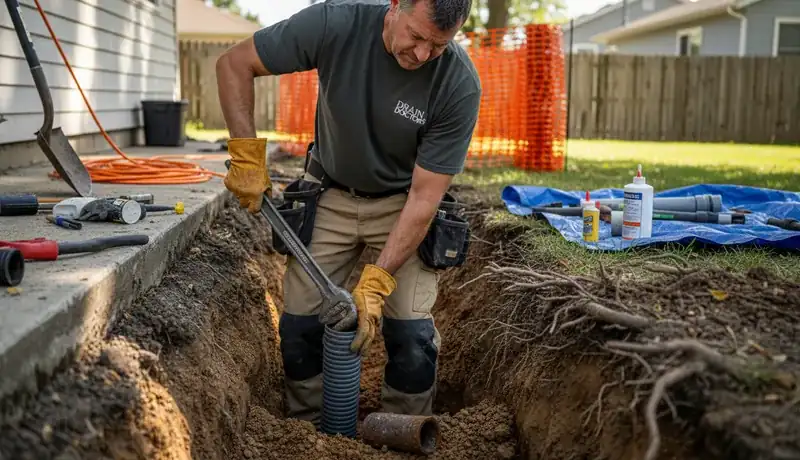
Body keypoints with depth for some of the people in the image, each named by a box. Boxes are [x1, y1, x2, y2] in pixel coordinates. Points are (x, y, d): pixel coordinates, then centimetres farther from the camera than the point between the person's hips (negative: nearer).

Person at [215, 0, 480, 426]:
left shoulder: (459, 84, -26)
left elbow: (424, 195, -22)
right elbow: (234, 63, -13)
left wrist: (375, 282, -26)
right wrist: (247, 156, -19)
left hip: (403, 204, -1)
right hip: (329, 194, 1)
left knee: (410, 331, -11)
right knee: (300, 321, -3)